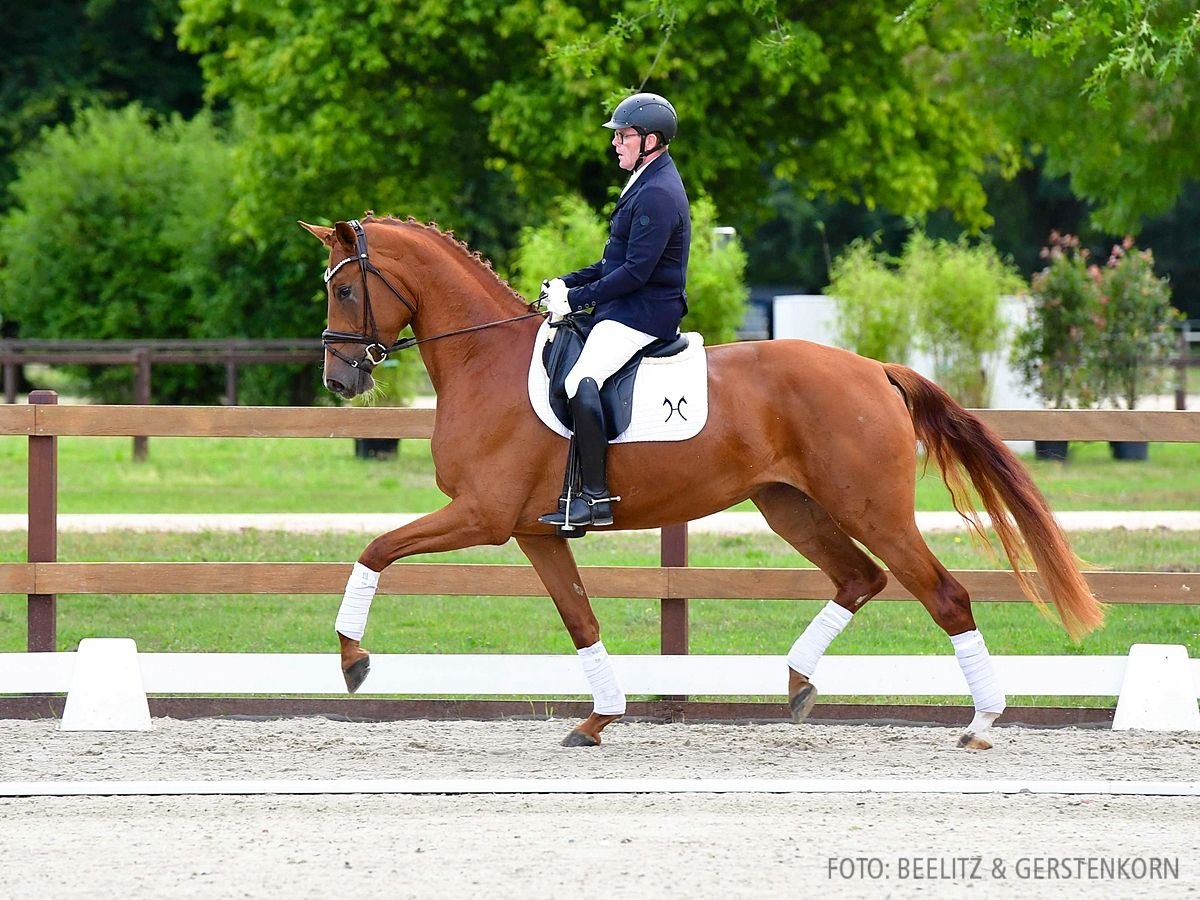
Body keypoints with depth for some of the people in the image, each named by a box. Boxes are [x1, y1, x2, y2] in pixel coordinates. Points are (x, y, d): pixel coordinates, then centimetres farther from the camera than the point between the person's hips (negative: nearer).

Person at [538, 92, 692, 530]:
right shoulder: (647, 185, 17)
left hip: (642, 313, -12)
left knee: (581, 381, -29)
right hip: (628, 309, 12)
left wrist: (576, 298, -17)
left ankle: (595, 496, -32)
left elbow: (636, 271, -22)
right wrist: (568, 283, 12)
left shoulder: (658, 194, -17)